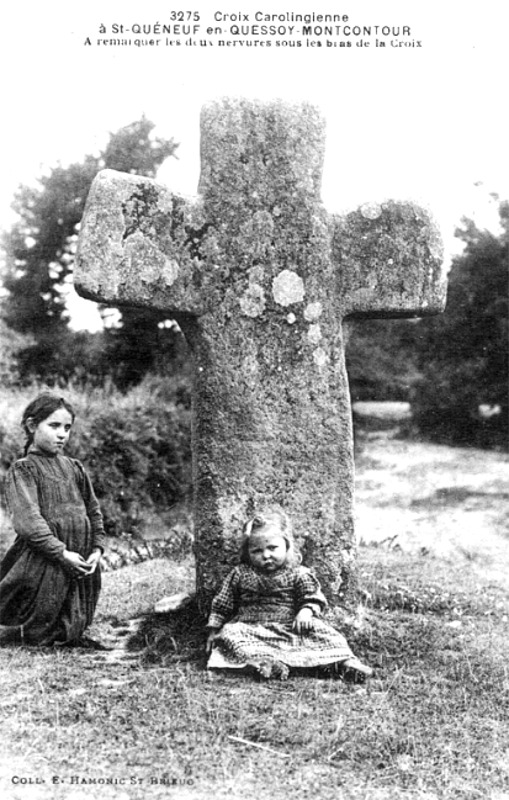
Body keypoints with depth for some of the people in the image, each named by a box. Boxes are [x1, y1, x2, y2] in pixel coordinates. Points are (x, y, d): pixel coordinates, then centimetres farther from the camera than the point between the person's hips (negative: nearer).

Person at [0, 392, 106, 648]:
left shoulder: (74, 468, 12)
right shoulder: (22, 470, -6)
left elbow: (94, 511, 16)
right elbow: (28, 520, -17)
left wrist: (97, 548, 2)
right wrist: (61, 552, -22)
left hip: (79, 565, 6)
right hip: (42, 564, -5)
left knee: (71, 632, 11)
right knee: (34, 636, 0)